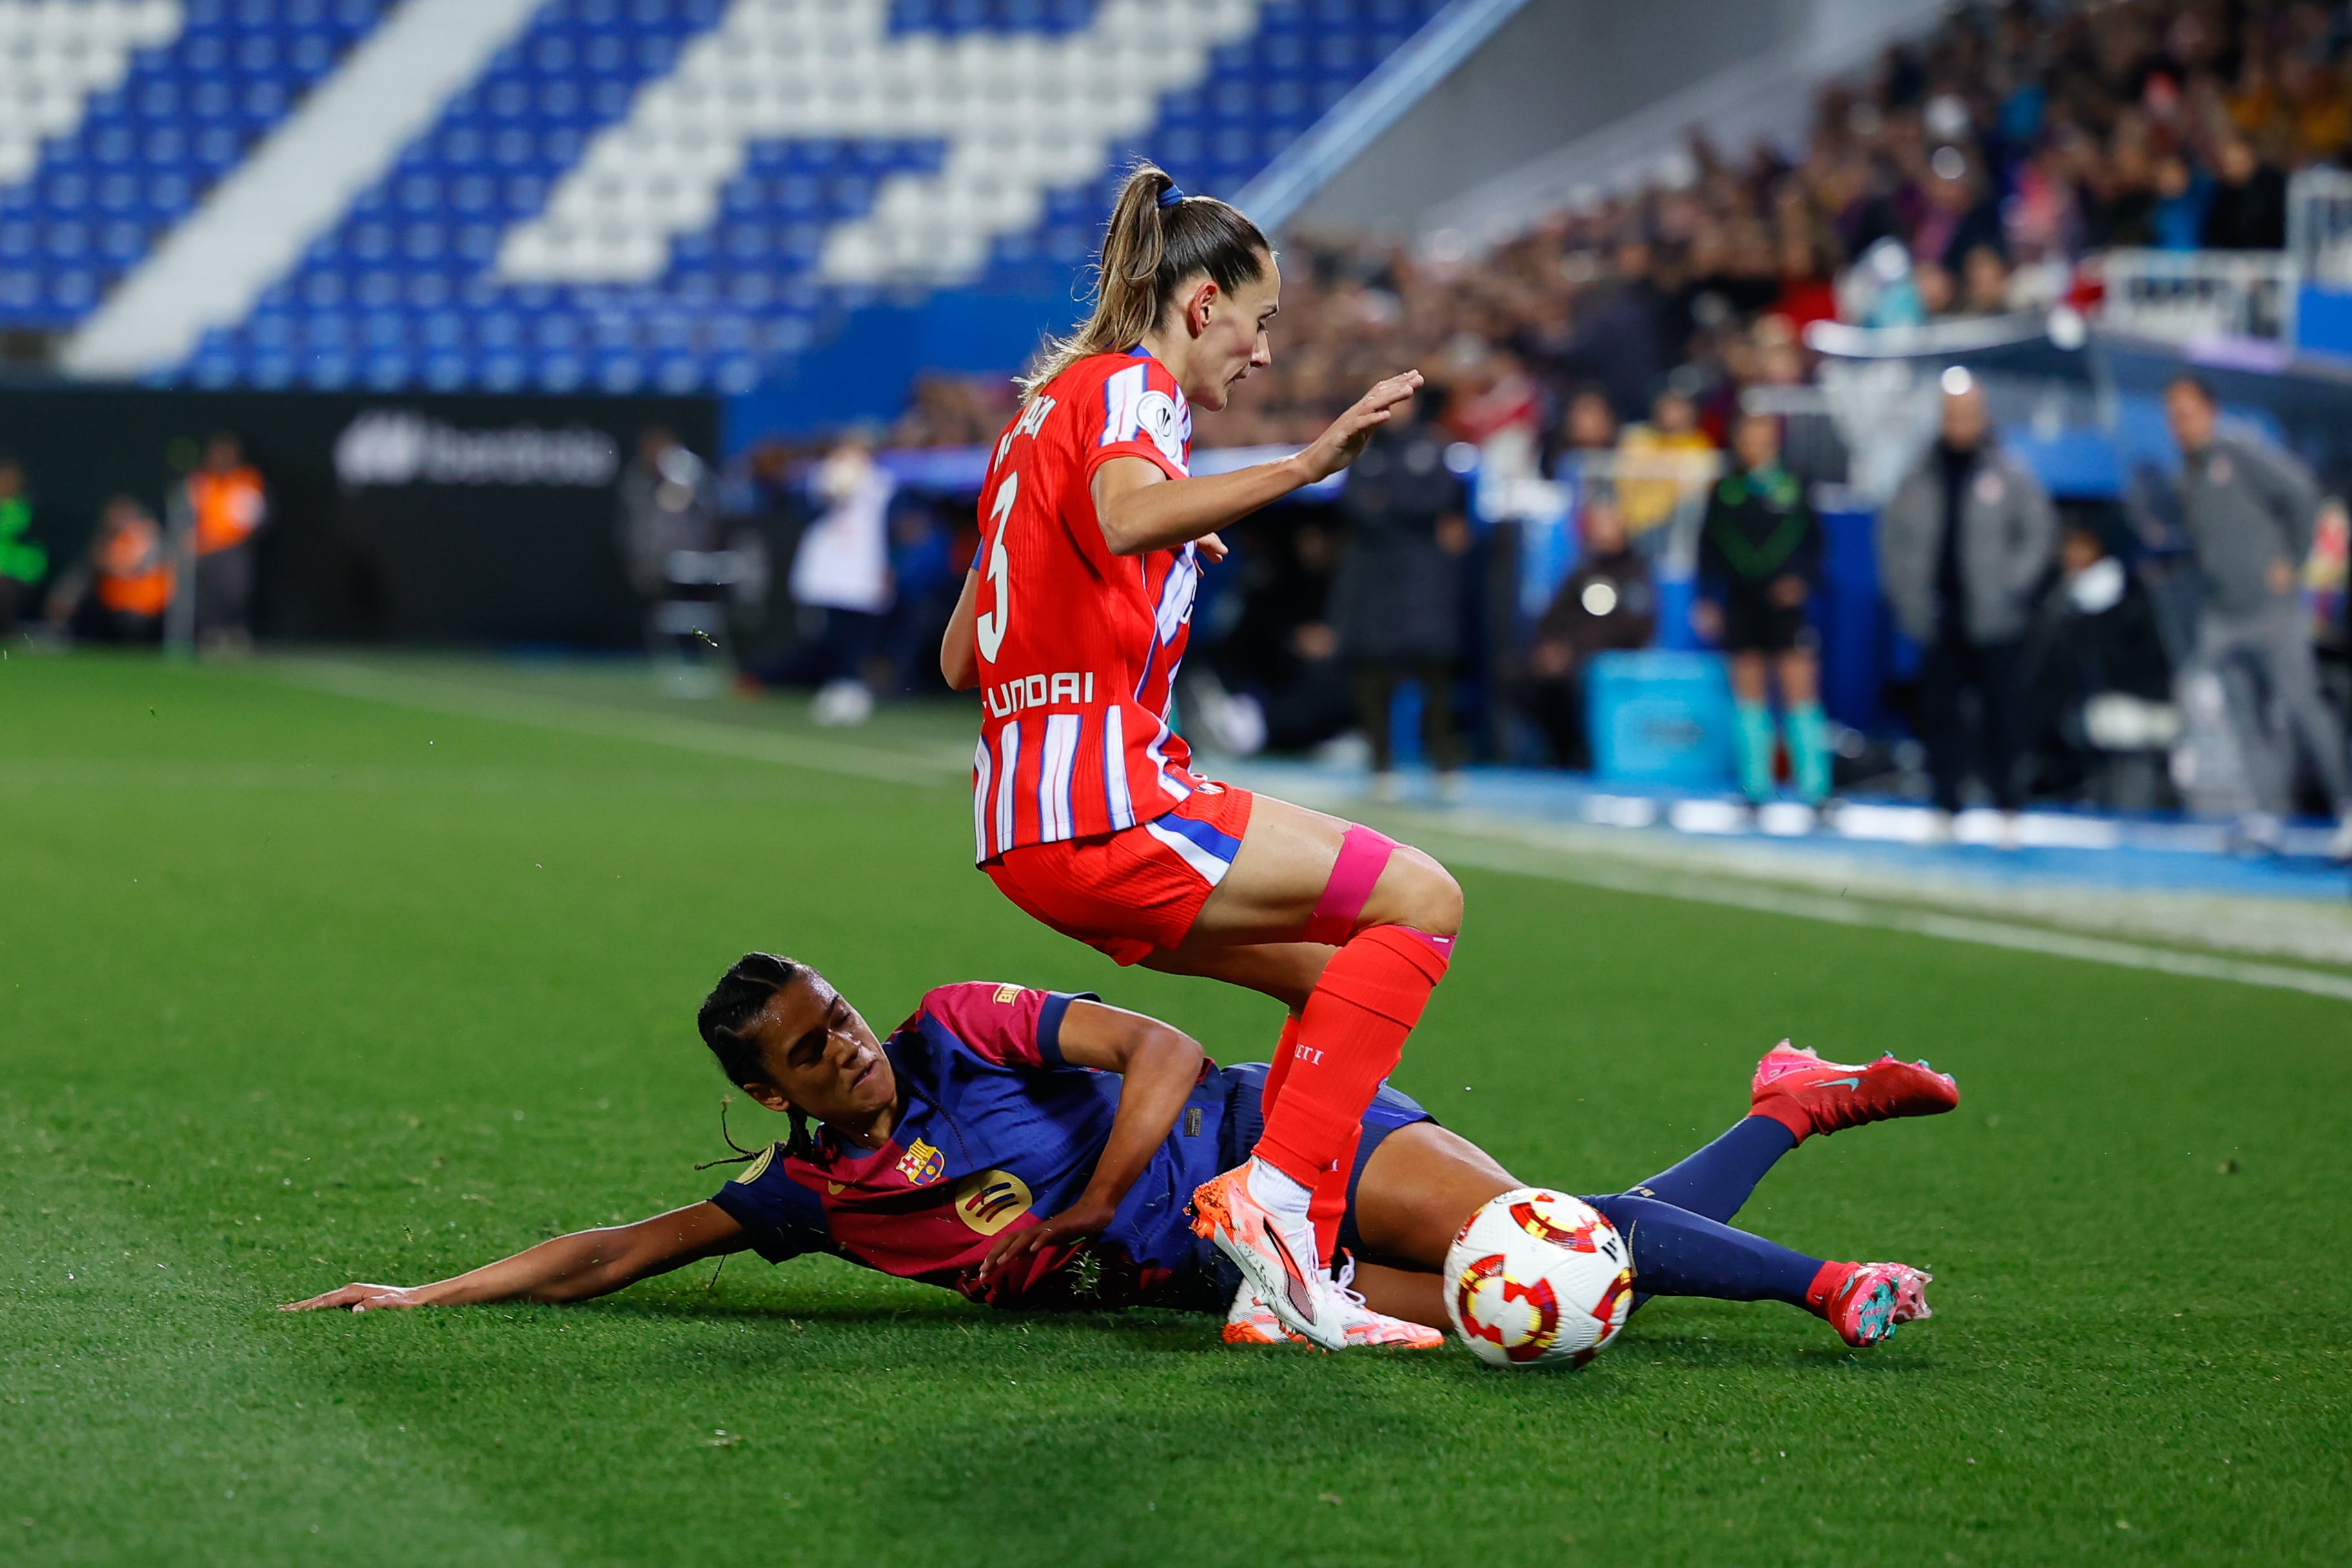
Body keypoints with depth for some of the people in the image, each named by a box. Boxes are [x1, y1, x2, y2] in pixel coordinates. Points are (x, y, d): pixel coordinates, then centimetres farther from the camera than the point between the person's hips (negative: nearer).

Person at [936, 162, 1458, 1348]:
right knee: (1421, 903, -7)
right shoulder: (1132, 386, -3)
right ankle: (1276, 1190, -17)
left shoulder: (1045, 410, 25)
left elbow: (958, 661, 25)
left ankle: (1291, 1284, 2)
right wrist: (1300, 469, -38)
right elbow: (1123, 514, -29)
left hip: (1026, 821, 10)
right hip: (1108, 806, -10)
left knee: (1347, 972, 15)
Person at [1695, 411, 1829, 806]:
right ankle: (1756, 783, 9)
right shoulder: (1725, 492, 9)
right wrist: (1708, 599, 4)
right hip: (1740, 604, 2)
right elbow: (1709, 549, 11)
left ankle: (1813, 783, -6)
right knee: (1749, 688, 4)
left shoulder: (1793, 487, 3)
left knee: (1800, 685, -8)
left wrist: (1800, 580, -11)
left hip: (1783, 600, -2)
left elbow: (1814, 540, 4)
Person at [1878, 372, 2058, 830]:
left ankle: (2005, 805, 4)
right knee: (1939, 709, 2)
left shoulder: (2009, 476, 2)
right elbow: (1894, 533, 16)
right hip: (1938, 618, 3)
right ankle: (1946, 805, 8)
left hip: (1991, 619, -3)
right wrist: (1903, 590, 6)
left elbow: (2040, 533, 4)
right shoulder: (1923, 478, 9)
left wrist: (2013, 586, -4)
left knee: (1998, 710, -3)